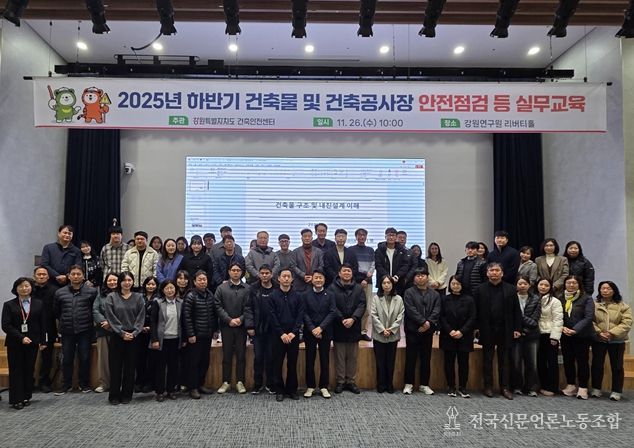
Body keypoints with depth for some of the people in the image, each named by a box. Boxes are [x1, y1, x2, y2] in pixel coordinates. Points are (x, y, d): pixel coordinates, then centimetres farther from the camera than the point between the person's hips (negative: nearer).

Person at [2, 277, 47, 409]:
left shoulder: (38, 304, 6)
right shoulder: (9, 305, 0)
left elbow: (43, 324, 6)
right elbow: (6, 325, -8)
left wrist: (43, 341, 0)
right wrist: (21, 337, -17)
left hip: (32, 343, 1)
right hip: (15, 343, -1)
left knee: (29, 370, 5)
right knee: (16, 371, 3)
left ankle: (26, 397, 15)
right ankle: (16, 400, 9)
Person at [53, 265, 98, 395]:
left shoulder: (92, 291, -4)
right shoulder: (60, 292, 4)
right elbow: (56, 311, 17)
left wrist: (89, 320, 3)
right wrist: (64, 321, 15)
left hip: (85, 331, -2)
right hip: (67, 331, 2)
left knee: (84, 358, 6)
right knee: (66, 359, 9)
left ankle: (84, 384, 20)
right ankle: (67, 384, 23)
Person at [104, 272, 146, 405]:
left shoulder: (138, 297, 5)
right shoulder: (111, 297, 0)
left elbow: (141, 317, 1)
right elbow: (111, 317, -5)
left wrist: (134, 333, -10)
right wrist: (122, 333, -11)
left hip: (133, 337, 1)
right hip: (116, 336, -1)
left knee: (130, 366, 6)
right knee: (115, 366, 3)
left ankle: (126, 395, 16)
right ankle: (114, 395, 14)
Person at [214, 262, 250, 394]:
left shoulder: (247, 289, 1)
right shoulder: (221, 288, 3)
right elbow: (218, 307, -2)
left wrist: (241, 319, -14)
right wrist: (229, 320, -10)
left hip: (241, 326, 0)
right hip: (226, 326, 0)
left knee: (241, 355, 5)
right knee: (227, 355, 7)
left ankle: (240, 382, 14)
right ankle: (226, 382, 16)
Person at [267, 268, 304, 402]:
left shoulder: (297, 296, 5)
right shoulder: (273, 296, 0)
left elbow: (300, 316, 0)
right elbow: (272, 317, -5)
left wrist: (293, 333, -11)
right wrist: (282, 333, -12)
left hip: (293, 335, 1)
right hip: (277, 335, -1)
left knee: (292, 364, 6)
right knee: (278, 363, 4)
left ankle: (292, 389, 18)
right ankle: (279, 390, 14)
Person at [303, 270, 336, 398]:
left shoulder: (330, 295, 3)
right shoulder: (305, 294, 2)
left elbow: (332, 312, -5)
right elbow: (304, 313, -3)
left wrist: (320, 328, -14)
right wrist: (312, 329, -13)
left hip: (325, 332, 0)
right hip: (309, 332, 0)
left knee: (325, 360, 6)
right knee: (309, 360, 5)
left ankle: (324, 387, 16)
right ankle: (310, 386, 16)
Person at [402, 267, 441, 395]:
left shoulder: (435, 294, 10)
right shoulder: (409, 292, 1)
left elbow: (436, 312, -1)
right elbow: (411, 310, -11)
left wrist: (428, 324, -15)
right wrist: (423, 322, -17)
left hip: (428, 331, 3)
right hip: (412, 330, -3)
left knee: (426, 358, 9)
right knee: (411, 357, 3)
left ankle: (424, 384, 19)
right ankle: (409, 383, 13)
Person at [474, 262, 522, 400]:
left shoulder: (510, 289, 4)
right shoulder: (481, 289, 2)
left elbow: (516, 311, 4)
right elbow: (476, 310, 0)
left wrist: (517, 329, -2)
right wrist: (476, 328, -6)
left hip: (505, 331, 1)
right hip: (487, 330, -1)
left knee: (504, 360, 9)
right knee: (487, 360, 7)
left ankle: (504, 387, 16)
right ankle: (488, 387, 15)